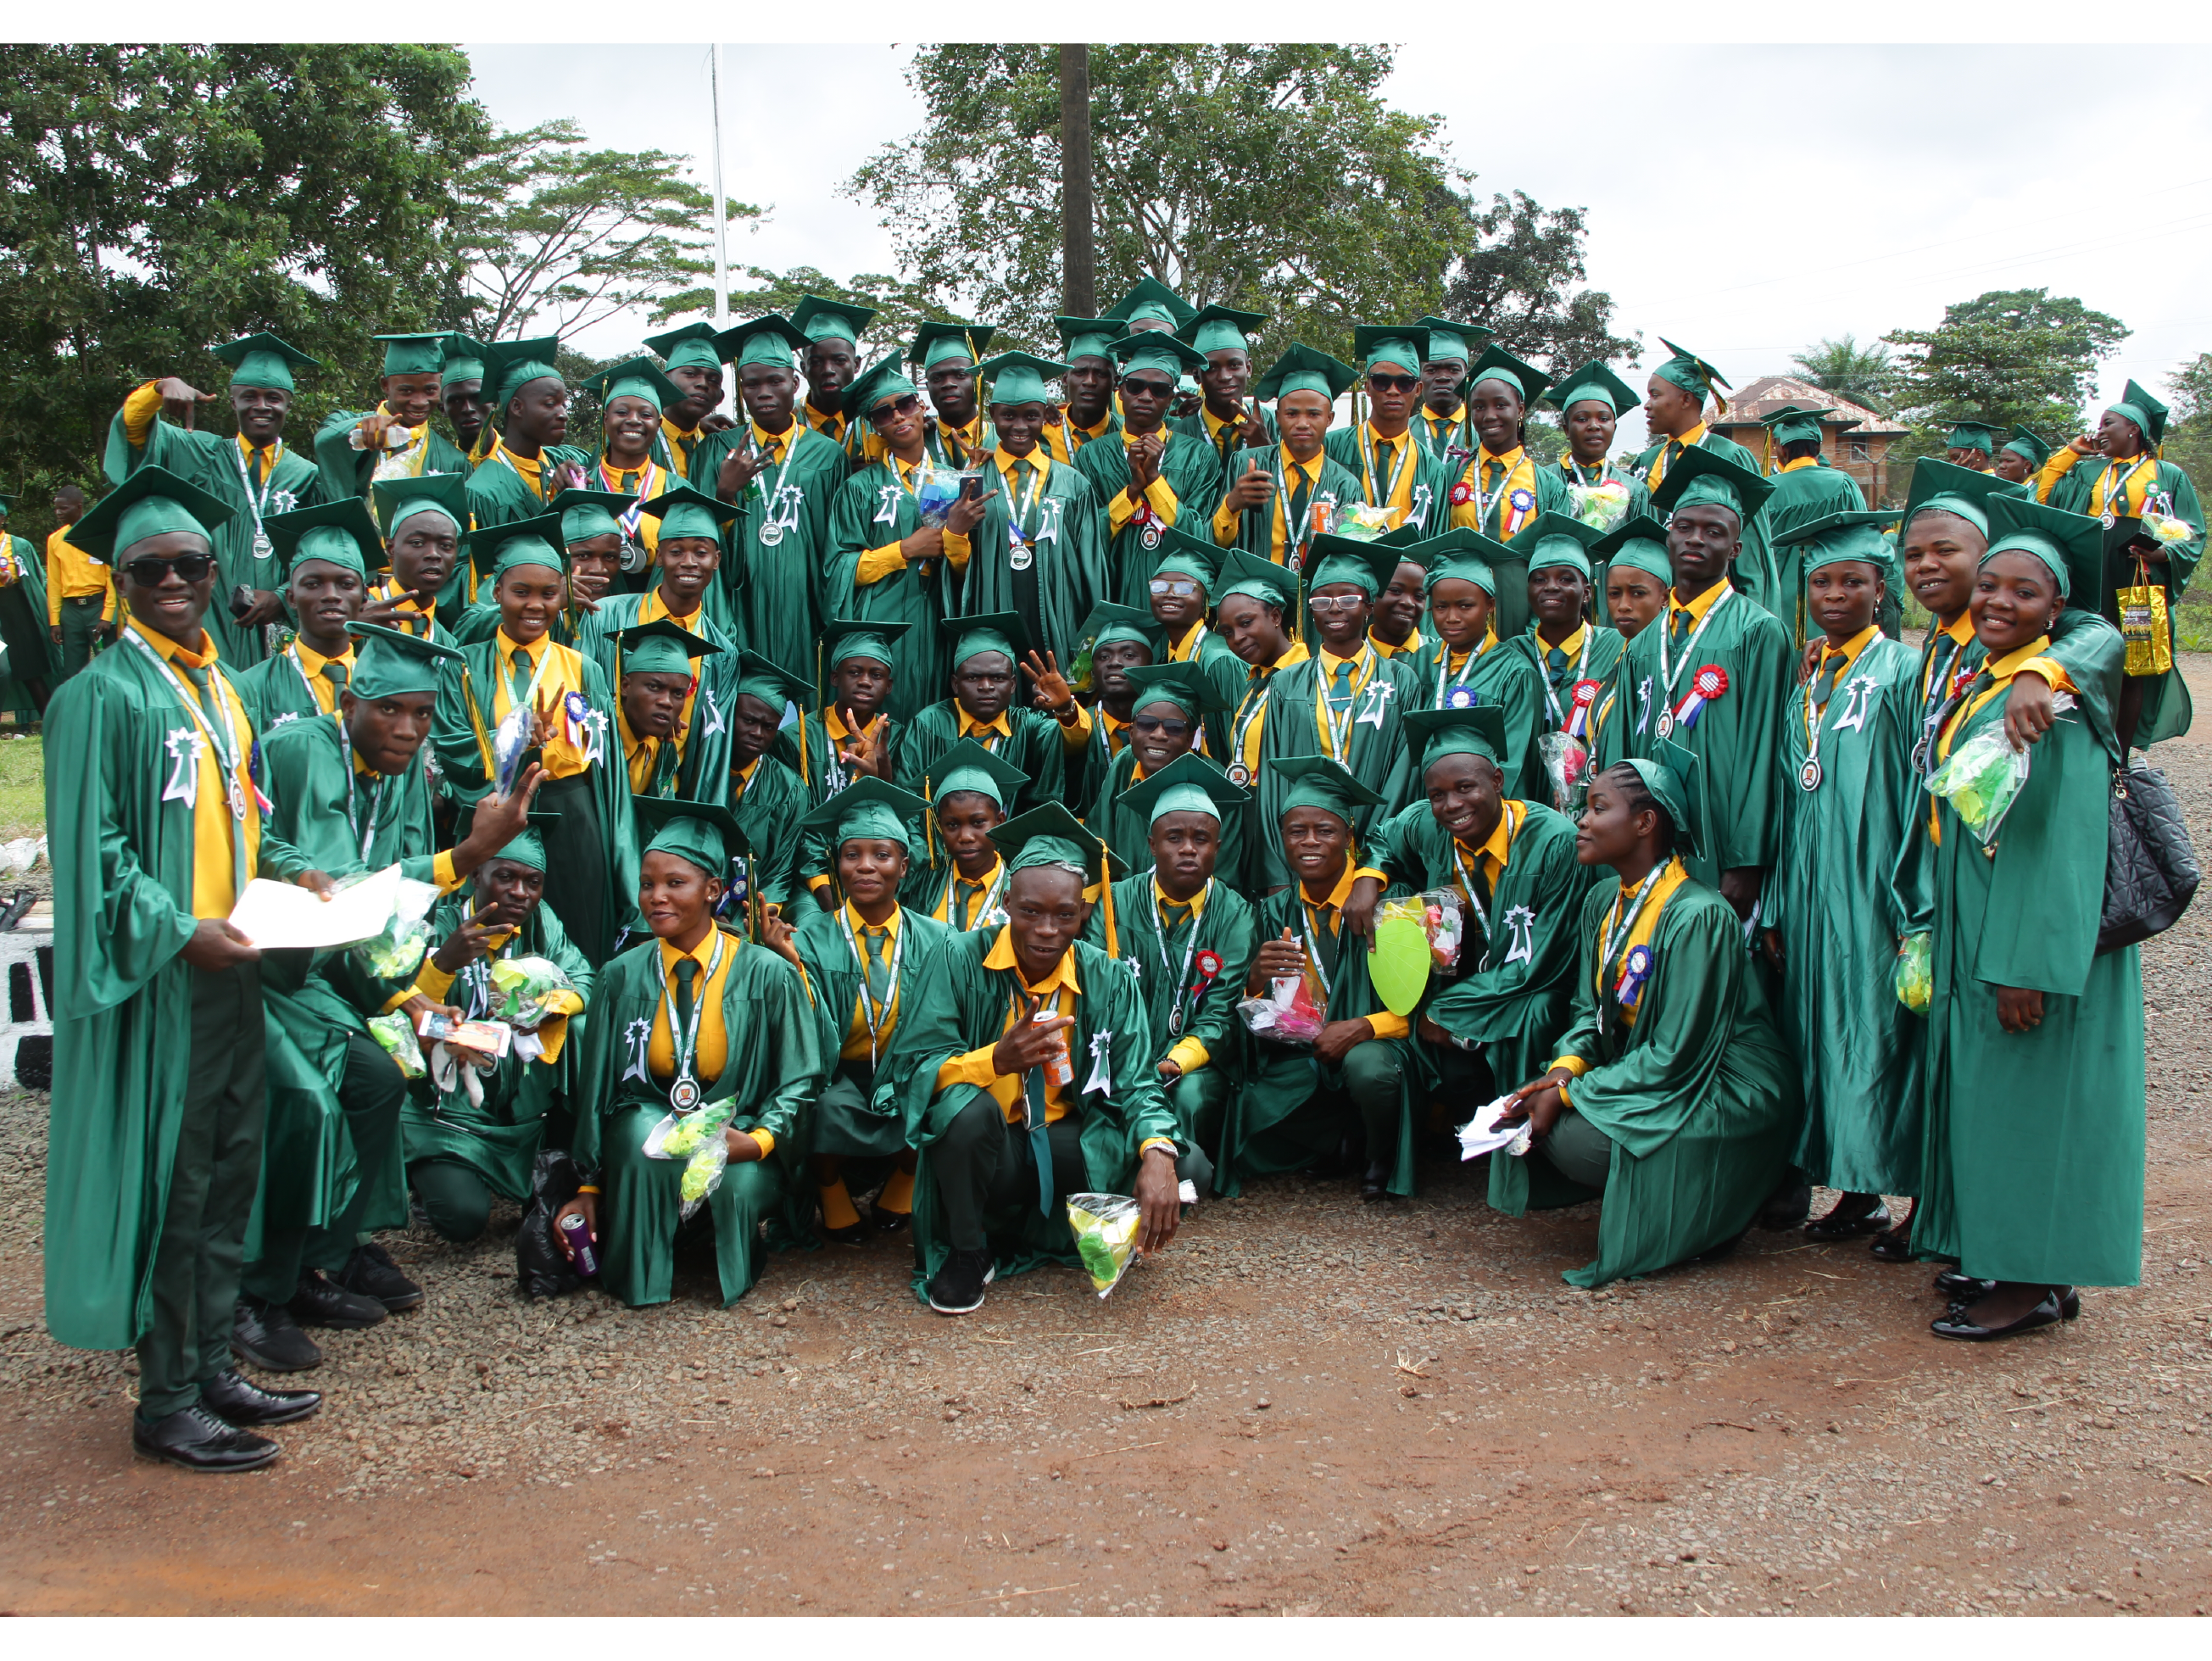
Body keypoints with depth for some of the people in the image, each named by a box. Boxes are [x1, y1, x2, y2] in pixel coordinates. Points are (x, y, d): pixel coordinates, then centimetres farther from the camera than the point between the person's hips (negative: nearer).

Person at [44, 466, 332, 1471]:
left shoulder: (218, 687, 14)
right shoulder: (104, 695, -9)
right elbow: (93, 853, -14)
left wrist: (285, 868, 5)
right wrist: (181, 931, -21)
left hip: (231, 967, 8)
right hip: (158, 977, -8)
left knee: (229, 1172, 12)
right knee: (167, 1181, -1)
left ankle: (210, 1368, 24)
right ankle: (165, 1403, 9)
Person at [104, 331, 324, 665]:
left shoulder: (306, 477, 8)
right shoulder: (201, 456, 11)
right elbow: (133, 425, 1)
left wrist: (282, 598, -13)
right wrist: (165, 386, -19)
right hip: (205, 626, 0)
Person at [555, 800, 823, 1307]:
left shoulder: (767, 974, -6)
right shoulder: (622, 977, 2)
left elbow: (800, 1082, -3)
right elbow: (595, 1090, 7)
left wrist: (755, 1140, -21)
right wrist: (588, 1186, 2)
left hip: (738, 1132, -2)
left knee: (735, 1184, -34)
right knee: (642, 1131, -33)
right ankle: (639, 1276, -8)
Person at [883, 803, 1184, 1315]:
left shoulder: (1106, 979, -4)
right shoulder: (962, 960, -11)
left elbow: (1135, 1082, -9)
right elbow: (911, 1067, -16)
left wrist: (1158, 1156, -31)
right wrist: (998, 1059, -35)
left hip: (1066, 1145, 3)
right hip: (983, 1146, -2)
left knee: (1180, 1164, -22)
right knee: (965, 1105, -35)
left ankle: (1037, 1232, 4)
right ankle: (966, 1254, -8)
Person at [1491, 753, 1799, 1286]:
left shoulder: (1698, 916, -22)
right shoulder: (1603, 901, 4)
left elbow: (1675, 1057, -23)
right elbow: (1589, 1012, 8)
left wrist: (1569, 1094, -20)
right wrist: (1565, 1068, -14)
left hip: (1723, 1098, -8)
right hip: (1643, 1077, 8)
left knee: (1572, 1133, -25)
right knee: (1531, 1108, -12)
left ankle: (1694, 1214, -1)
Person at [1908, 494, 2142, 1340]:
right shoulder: (1976, 687, 11)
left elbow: (2062, 840, -21)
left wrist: (2031, 963, -23)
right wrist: (1943, 928, 16)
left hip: (2039, 928, -9)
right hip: (1973, 930, 9)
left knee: (2030, 1095, -2)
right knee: (1986, 1091, 15)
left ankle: (2037, 1283, 8)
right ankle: (2002, 1253, 26)